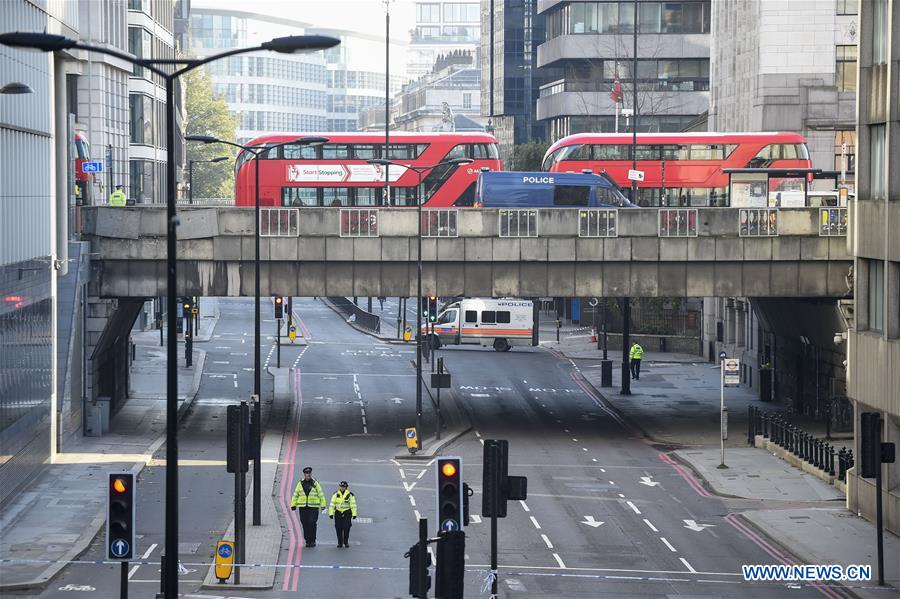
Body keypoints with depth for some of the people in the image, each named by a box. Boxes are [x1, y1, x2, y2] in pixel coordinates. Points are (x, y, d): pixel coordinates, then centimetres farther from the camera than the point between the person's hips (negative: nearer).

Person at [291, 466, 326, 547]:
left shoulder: (315, 483, 3)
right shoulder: (300, 484, 8)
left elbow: (321, 495, 6)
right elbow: (295, 494, 12)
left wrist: (323, 506, 2)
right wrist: (293, 504, 5)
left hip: (313, 507, -2)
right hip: (303, 507, 2)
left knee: (312, 523, -11)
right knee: (305, 524, 1)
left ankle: (313, 540, -1)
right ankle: (307, 541, 11)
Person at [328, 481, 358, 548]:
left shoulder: (350, 494, -2)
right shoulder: (336, 494, 3)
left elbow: (353, 504, -2)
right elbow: (332, 504, 4)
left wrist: (354, 514, -8)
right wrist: (331, 513, -1)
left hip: (347, 513, -2)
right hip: (338, 513, 2)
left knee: (346, 528, -10)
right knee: (338, 528, 0)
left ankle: (346, 542, 6)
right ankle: (340, 543, 10)